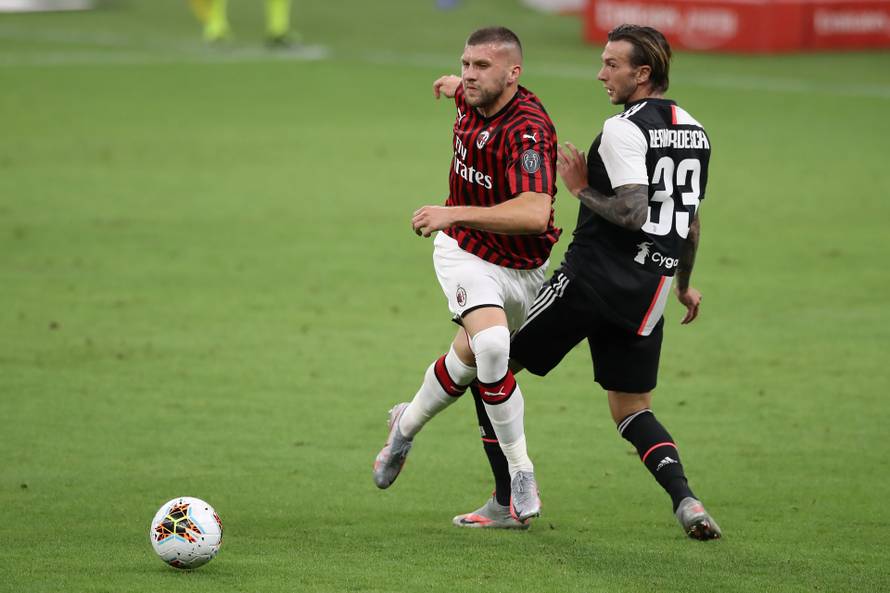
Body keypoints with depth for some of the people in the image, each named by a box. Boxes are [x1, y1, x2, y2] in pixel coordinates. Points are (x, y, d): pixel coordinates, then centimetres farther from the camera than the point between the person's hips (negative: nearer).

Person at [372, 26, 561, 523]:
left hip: (525, 267, -2)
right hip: (467, 254, 2)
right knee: (491, 346, -25)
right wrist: (453, 85, 43)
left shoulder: (527, 129, -30)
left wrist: (455, 213, -48)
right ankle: (520, 472, -14)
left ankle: (408, 424, 47)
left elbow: (534, 213, -44)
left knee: (468, 361, 15)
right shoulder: (473, 101, -10)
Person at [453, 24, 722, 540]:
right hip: (649, 294, 7)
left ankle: (507, 502, 10)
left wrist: (582, 189, -8)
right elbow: (691, 221, 21)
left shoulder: (624, 130, -13)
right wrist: (684, 283, 34)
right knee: (633, 411, 15)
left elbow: (633, 213, -23)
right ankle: (686, 501, -10)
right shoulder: (695, 133, 12)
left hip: (593, 277, -7)